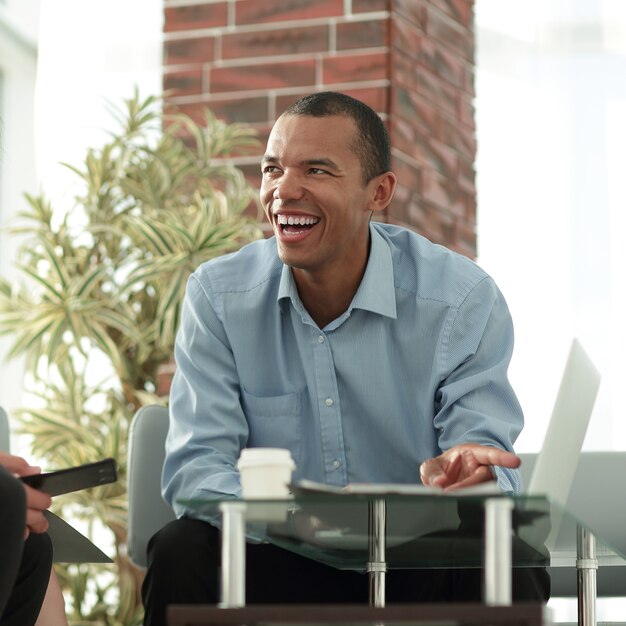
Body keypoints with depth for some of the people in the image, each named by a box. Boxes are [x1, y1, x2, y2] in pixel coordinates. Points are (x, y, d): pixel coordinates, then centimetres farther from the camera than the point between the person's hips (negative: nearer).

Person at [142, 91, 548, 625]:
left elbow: (493, 465, -12)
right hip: (276, 563, 1)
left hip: (417, 566, -1)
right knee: (181, 555, -29)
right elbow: (194, 467, -10)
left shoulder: (465, 300, -8)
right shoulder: (218, 296, -4)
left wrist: (468, 476, -40)